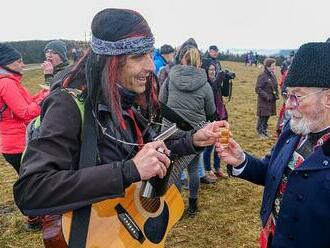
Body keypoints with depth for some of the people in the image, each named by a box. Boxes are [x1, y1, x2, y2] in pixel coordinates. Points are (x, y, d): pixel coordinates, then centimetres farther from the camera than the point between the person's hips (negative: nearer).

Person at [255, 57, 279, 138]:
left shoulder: (273, 76, 11)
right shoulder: (262, 76, -14)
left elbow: (275, 87, 22)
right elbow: (258, 89, -17)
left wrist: (276, 94, 6)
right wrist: (266, 96, -21)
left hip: (272, 101, 8)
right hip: (264, 101, -8)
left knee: (267, 116, 14)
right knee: (262, 117, -2)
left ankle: (265, 130, 26)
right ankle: (260, 132, 10)